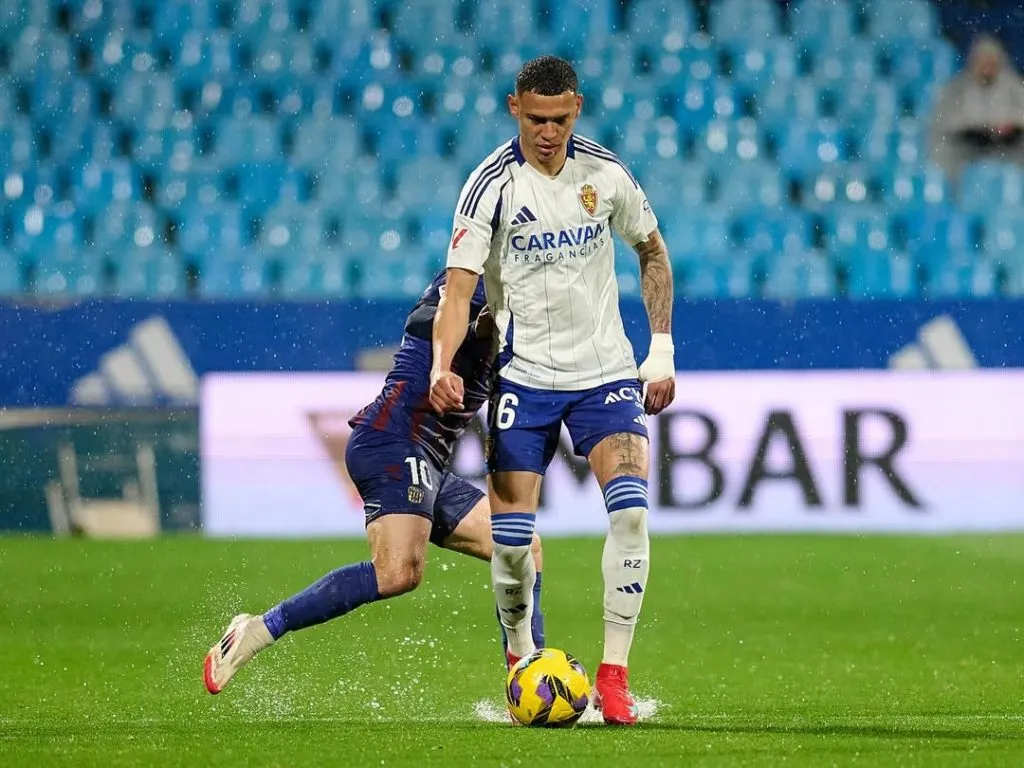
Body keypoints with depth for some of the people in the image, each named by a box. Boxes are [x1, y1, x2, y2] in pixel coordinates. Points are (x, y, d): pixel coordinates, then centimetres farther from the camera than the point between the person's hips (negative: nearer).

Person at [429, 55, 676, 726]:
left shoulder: (605, 173, -2)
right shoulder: (492, 186, -11)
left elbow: (653, 251, 14)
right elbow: (459, 290, -16)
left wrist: (663, 351, 8)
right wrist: (442, 366, -33)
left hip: (606, 370, 2)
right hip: (524, 375, -1)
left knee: (631, 508, -18)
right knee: (511, 536, -5)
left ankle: (613, 674, -12)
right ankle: (522, 663, 20)